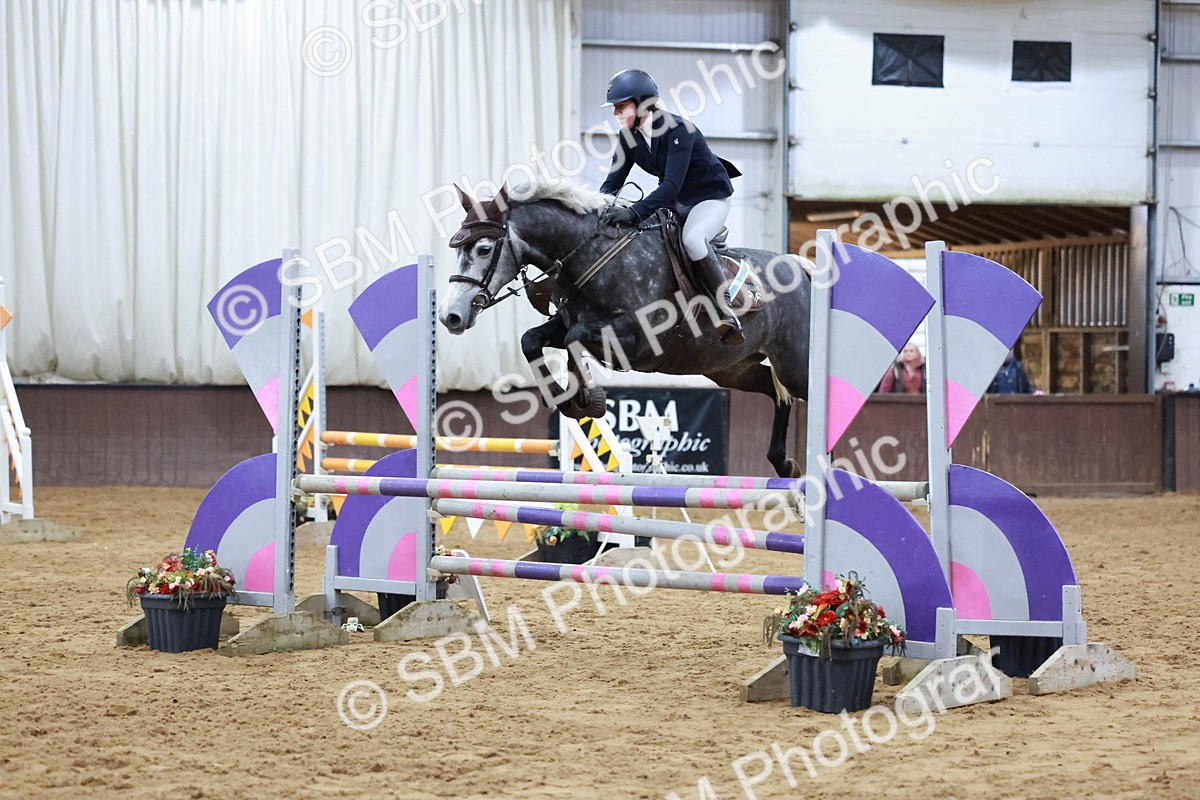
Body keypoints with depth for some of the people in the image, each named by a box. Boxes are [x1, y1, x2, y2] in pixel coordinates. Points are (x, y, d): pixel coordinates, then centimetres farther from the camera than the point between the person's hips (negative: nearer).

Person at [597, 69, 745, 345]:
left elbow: (671, 185, -37)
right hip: (673, 201, 9)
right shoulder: (629, 136, -6)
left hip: (711, 195, -9)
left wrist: (634, 212, -47)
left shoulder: (677, 130, -29)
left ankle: (727, 313, -29)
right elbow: (613, 182, -3)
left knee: (692, 239, -35)